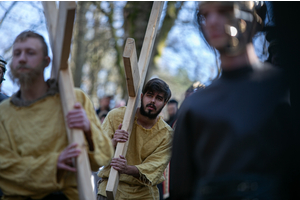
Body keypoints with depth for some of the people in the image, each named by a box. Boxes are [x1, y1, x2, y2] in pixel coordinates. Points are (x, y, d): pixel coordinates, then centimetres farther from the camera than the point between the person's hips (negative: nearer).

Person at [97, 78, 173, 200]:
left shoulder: (166, 134, -4)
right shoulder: (116, 116, -2)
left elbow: (155, 167, -14)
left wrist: (128, 169, -33)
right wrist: (112, 143, -25)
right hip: (110, 188, 0)